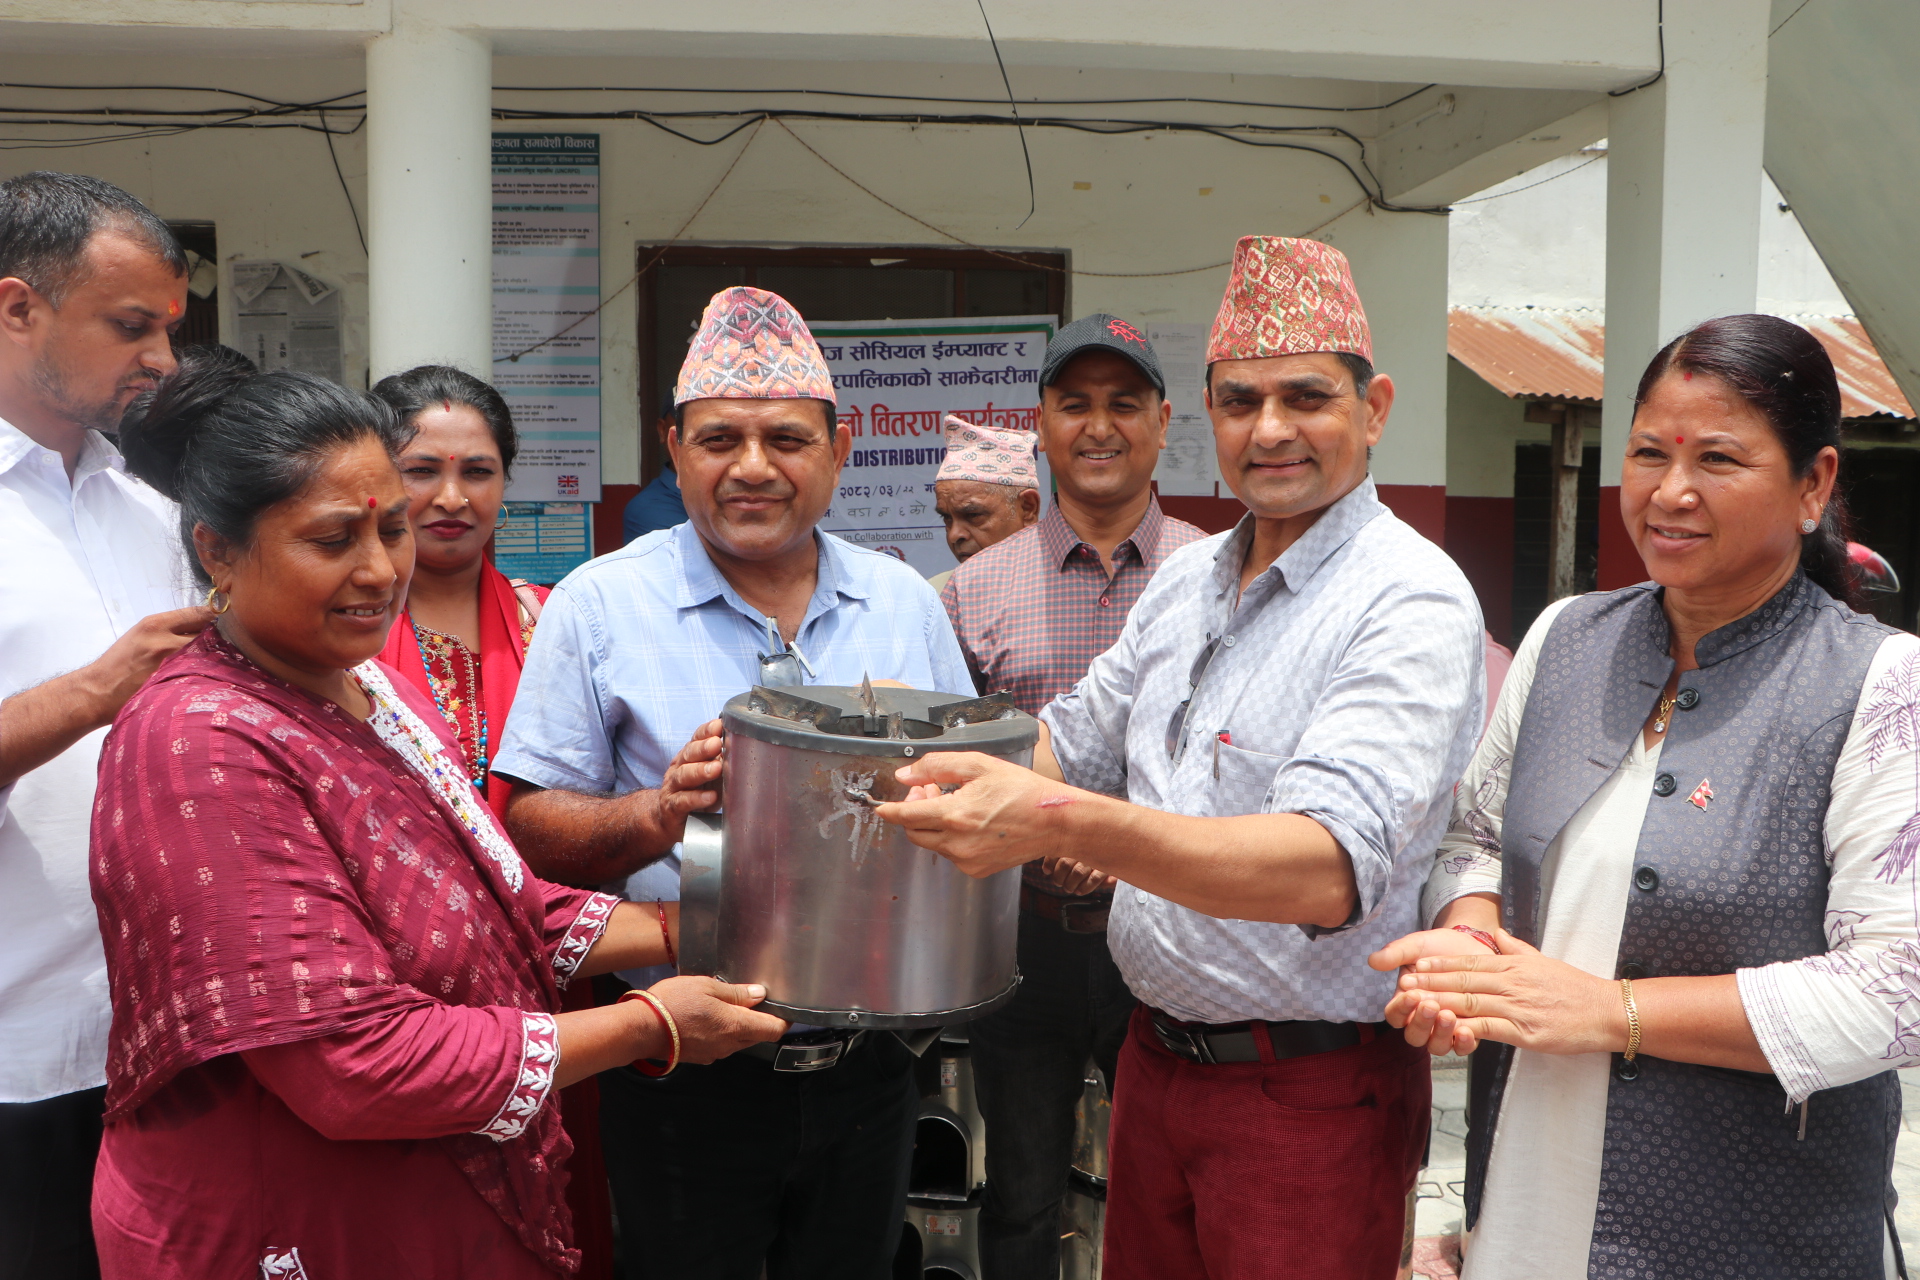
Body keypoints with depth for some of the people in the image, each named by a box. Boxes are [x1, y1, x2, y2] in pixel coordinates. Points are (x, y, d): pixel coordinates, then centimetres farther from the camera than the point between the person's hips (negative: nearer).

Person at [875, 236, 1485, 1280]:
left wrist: (1061, 823, -43)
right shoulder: (1183, 582, 6)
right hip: (1154, 1060, 7)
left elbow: (1332, 868, -31)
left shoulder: (1411, 600, -18)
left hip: (1313, 1101, -6)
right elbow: (1075, 745, 19)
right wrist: (934, 747, -1)